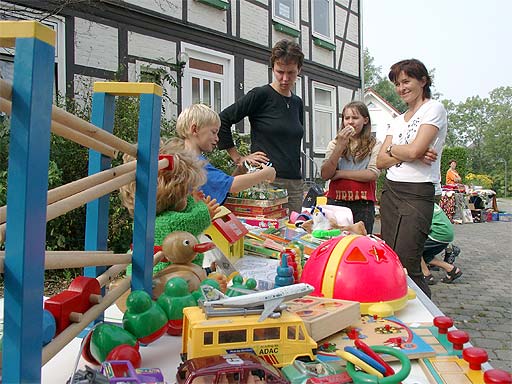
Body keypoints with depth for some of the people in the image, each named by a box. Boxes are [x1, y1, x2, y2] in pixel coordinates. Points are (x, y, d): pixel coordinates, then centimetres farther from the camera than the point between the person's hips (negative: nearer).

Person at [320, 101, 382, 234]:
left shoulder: (374, 145, 4)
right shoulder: (334, 144, 9)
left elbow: (372, 174, -10)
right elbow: (325, 175, -3)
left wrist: (339, 174, -6)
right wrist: (340, 146, -10)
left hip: (363, 205, -1)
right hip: (336, 202, 1)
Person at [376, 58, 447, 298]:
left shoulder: (434, 108, -1)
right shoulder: (399, 120, 20)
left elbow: (414, 149, -16)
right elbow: (381, 161, 9)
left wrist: (391, 147, 3)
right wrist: (409, 155, -7)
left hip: (417, 194, -7)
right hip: (390, 191, 7)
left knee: (405, 267, -10)